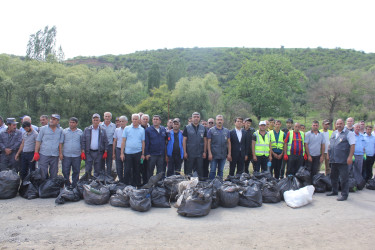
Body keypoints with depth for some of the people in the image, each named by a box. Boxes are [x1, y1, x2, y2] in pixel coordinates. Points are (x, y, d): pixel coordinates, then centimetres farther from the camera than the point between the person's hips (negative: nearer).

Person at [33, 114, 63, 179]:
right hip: (44, 155, -2)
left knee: (54, 174, 9)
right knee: (42, 173, -1)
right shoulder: (43, 129, 2)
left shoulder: (60, 130, 6)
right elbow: (38, 141, 2)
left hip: (55, 155, 2)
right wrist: (36, 153, -4)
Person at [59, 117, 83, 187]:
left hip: (77, 156, 0)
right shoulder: (64, 131, 7)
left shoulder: (80, 132, 7)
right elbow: (61, 143, 6)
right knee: (65, 172, 2)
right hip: (66, 155, 0)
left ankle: (74, 187, 17)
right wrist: (60, 153, -2)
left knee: (76, 172, 6)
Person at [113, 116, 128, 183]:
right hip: (118, 150, 3)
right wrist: (113, 153, 9)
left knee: (126, 167, 1)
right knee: (119, 167, 7)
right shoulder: (117, 130, 9)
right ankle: (120, 180, 21)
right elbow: (114, 141, 12)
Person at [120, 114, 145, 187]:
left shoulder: (142, 130, 7)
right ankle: (126, 186, 11)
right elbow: (123, 141, 3)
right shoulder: (127, 128, 4)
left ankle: (136, 185, 18)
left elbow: (143, 142, 7)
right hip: (128, 153, -1)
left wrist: (143, 154, 3)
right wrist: (122, 153, -3)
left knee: (137, 170, 8)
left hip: (138, 153, 1)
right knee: (127, 171, 1)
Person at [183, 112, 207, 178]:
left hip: (200, 154, 2)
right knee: (188, 171, 4)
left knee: (200, 171, 6)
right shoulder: (187, 128, 1)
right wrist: (185, 152, -7)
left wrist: (204, 152, 3)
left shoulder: (203, 128, 8)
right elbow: (184, 140, -1)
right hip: (190, 154, -2)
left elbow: (205, 141, 10)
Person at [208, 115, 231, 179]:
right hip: (214, 155, -3)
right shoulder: (211, 130, 0)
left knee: (221, 171, 11)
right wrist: (209, 153, -10)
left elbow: (229, 143, 10)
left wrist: (229, 154, 3)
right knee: (213, 171, -1)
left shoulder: (226, 131, 9)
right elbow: (208, 142, -2)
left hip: (223, 155, 3)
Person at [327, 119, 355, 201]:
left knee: (344, 178, -2)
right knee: (333, 176, 17)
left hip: (343, 160, -7)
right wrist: (328, 154, 16)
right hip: (333, 160, 7)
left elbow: (352, 145, -12)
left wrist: (350, 157, -19)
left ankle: (344, 194, 7)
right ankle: (334, 191, 31)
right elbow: (330, 145, 23)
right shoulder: (334, 133, 16)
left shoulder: (349, 133, -5)